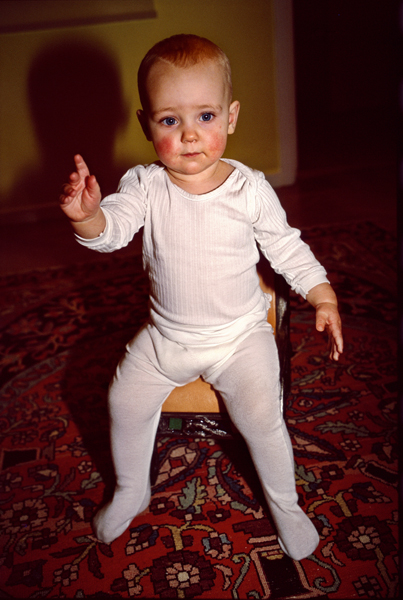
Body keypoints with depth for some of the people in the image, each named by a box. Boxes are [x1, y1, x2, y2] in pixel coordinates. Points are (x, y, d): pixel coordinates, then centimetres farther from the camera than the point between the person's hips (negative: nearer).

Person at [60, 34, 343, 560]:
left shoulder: (250, 189, -12)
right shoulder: (145, 185, -11)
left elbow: (287, 248, -2)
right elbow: (111, 230, -26)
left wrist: (323, 296, -10)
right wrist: (86, 215, -48)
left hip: (240, 335, -2)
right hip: (166, 335, 3)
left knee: (260, 414, -16)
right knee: (125, 401, 0)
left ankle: (284, 503, 15)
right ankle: (130, 492, 31)